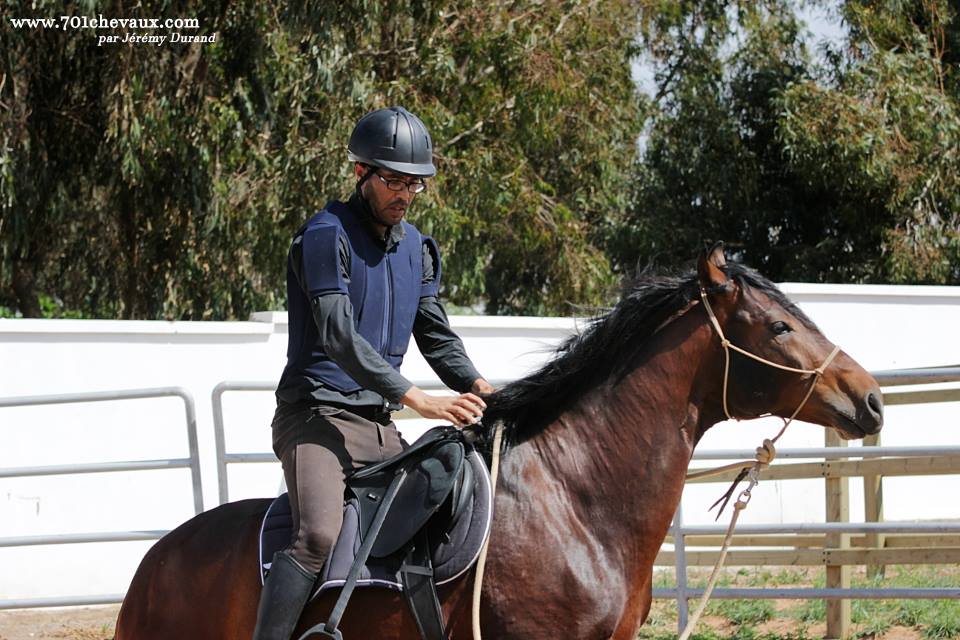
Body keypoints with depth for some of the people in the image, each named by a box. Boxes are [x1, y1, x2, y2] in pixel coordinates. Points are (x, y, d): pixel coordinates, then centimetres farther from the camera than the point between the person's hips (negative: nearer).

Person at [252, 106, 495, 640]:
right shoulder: (327, 235, -11)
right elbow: (339, 335, -20)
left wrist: (476, 386, -4)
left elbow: (437, 336, 18)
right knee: (319, 536, -30)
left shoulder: (419, 249, 15)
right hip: (316, 415, -8)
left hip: (378, 425, 8)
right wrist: (416, 398, -27)